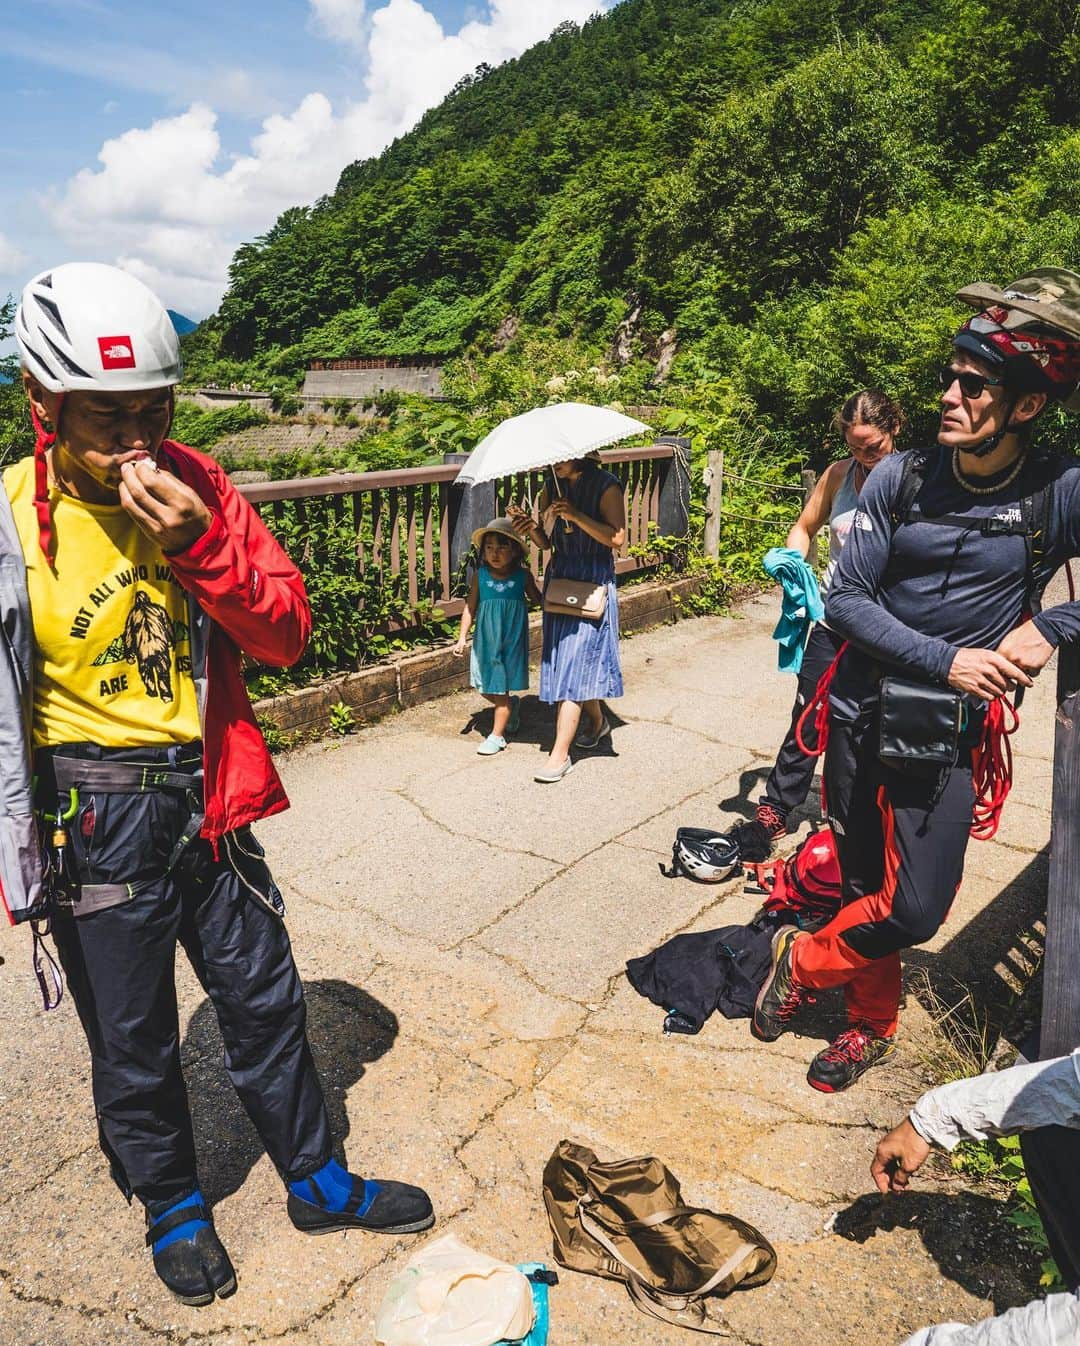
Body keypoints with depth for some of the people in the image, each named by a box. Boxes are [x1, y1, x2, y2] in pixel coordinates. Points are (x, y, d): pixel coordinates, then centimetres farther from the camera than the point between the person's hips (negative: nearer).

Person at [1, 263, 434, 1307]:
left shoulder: (196, 487, -4)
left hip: (206, 799, 3)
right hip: (93, 821, -3)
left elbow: (286, 636, -5)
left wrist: (200, 542, -20)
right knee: (132, 1038, 15)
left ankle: (317, 1182, 41)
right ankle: (172, 1208, 43)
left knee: (264, 999, 18)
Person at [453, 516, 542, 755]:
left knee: (501, 689, 1)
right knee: (485, 688, 9)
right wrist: (462, 638, 3)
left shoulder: (523, 575, -5)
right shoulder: (480, 576, -3)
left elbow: (537, 599, 12)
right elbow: (470, 607, 4)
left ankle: (497, 735, 13)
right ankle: (512, 706, 39)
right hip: (485, 638, 2)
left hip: (512, 639, -2)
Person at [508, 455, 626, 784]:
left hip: (593, 583, -7)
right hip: (559, 578, 7)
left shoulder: (606, 487, -9)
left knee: (575, 661, -9)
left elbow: (617, 538, -17)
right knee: (564, 658, 13)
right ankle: (597, 722, 37)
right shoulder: (551, 488, 8)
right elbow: (547, 542, 11)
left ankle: (560, 754, -8)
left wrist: (576, 515, -25)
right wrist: (531, 528, -11)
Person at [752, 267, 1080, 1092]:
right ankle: (873, 1025, 40)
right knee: (866, 885, 14)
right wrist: (945, 659, -17)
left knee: (915, 911, -6)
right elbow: (845, 600, -7)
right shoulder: (901, 478, -6)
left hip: (949, 733, -1)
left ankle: (803, 962, 25)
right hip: (860, 714, 2)